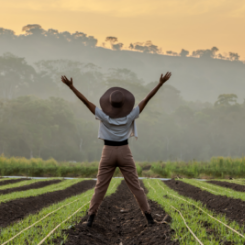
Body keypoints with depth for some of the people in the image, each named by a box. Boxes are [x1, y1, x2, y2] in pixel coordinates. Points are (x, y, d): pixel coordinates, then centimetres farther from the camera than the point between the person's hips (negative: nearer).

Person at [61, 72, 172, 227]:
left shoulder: (104, 117, -12)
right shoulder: (129, 116, -11)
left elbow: (86, 101, -12)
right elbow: (146, 99, -10)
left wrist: (71, 86, -10)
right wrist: (161, 83, -8)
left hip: (108, 152, 0)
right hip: (125, 153, 0)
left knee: (100, 187, 7)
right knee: (136, 186, 6)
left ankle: (91, 216, 4)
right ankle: (148, 215, 7)